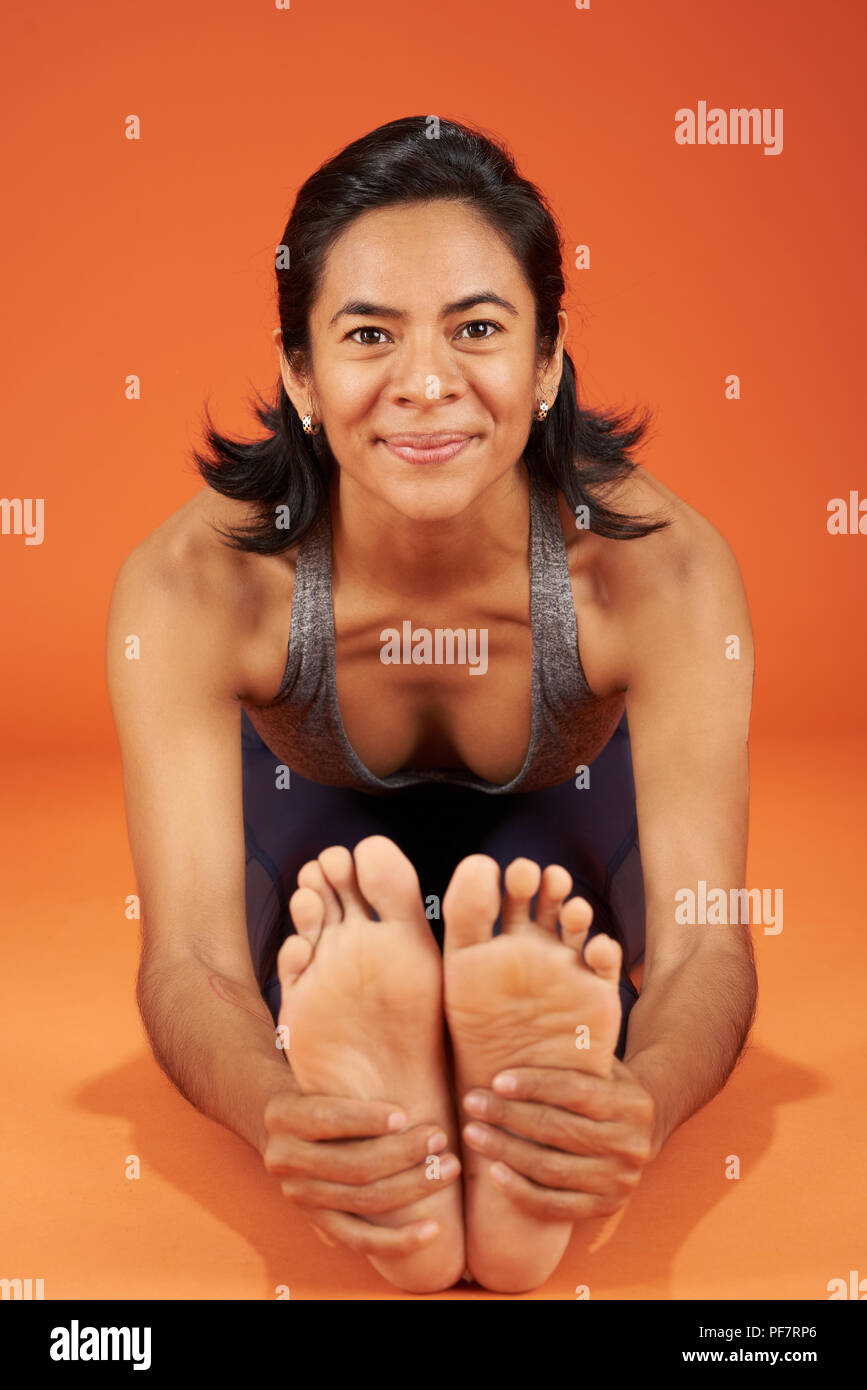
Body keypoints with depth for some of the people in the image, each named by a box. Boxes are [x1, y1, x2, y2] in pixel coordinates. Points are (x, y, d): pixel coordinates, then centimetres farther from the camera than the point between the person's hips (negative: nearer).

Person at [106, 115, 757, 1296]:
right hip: (317, 844, 0)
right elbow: (190, 947, -37)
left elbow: (708, 936, -37)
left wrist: (640, 1103, -61)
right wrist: (280, 1113, -61)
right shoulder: (194, 583, -31)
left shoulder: (660, 568, -32)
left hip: (561, 845, 1)